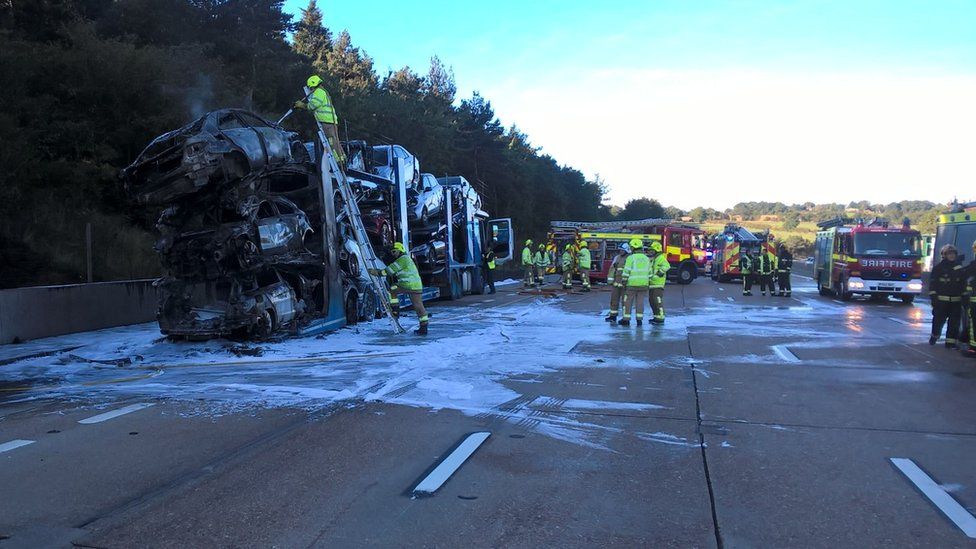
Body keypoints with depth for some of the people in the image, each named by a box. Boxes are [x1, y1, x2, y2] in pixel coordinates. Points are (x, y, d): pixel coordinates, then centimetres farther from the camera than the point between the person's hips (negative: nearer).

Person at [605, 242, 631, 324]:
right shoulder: (617, 258, 9)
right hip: (616, 283, 5)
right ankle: (613, 316, 15)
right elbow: (612, 269, 11)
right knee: (614, 299, 7)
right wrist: (610, 280, 4)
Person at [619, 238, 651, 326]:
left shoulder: (631, 258, -8)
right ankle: (639, 319, 4)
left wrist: (624, 281, -3)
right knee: (640, 302, 6)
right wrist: (647, 282, 18)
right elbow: (649, 272, 11)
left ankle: (626, 319, 4)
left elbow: (626, 271, -11)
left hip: (632, 284, -4)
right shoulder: (646, 258, 9)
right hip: (643, 284, 4)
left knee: (628, 301, 2)